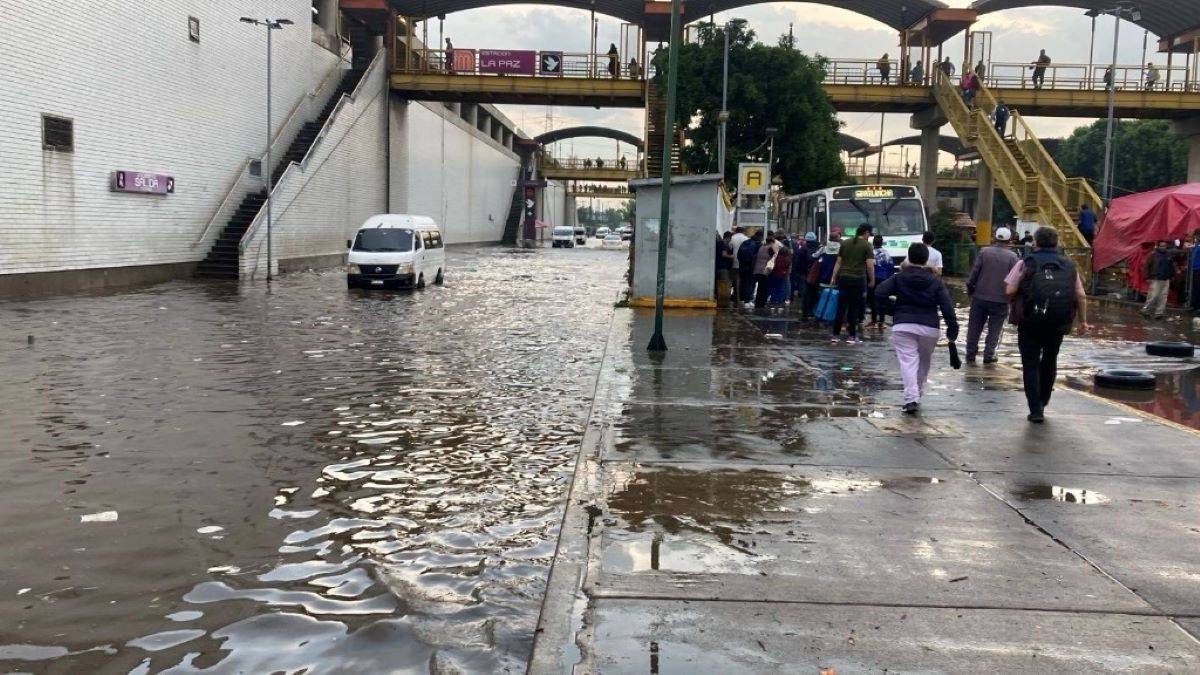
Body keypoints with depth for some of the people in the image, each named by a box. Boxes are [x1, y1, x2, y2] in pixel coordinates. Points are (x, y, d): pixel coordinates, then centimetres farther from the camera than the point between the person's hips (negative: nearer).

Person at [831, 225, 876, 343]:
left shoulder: (845, 243, 12)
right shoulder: (867, 245, -2)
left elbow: (838, 262, 11)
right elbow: (870, 265, -8)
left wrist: (834, 278, 13)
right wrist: (872, 281, 2)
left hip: (843, 278, 4)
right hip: (857, 279, -4)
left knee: (841, 307, 7)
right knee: (854, 308, 2)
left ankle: (836, 335, 8)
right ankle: (851, 336, 5)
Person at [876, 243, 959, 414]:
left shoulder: (898, 278, 3)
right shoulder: (936, 282, 5)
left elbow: (879, 294, -8)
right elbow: (947, 307, -3)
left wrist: (893, 307, 7)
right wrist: (952, 329, 0)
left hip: (902, 326, -2)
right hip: (929, 328, 2)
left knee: (908, 361, -7)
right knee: (924, 362, 20)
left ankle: (911, 398, -24)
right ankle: (917, 395, 30)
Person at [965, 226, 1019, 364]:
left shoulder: (984, 252, -2)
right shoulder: (1012, 257, -5)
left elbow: (974, 273, -3)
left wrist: (969, 289, 8)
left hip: (980, 297, 1)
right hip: (1000, 300, -1)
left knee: (975, 327, 10)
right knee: (994, 329, 10)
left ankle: (970, 355, 13)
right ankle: (989, 355, 8)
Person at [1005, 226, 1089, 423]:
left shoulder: (1026, 263, -4)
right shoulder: (1069, 265, 7)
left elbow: (1010, 290, -10)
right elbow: (1081, 296, 3)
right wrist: (1083, 320, 12)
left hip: (1030, 321, -3)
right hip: (1058, 324, 3)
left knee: (1031, 364, 3)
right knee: (1050, 361, 21)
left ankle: (1036, 410, -4)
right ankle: (1043, 402, 34)